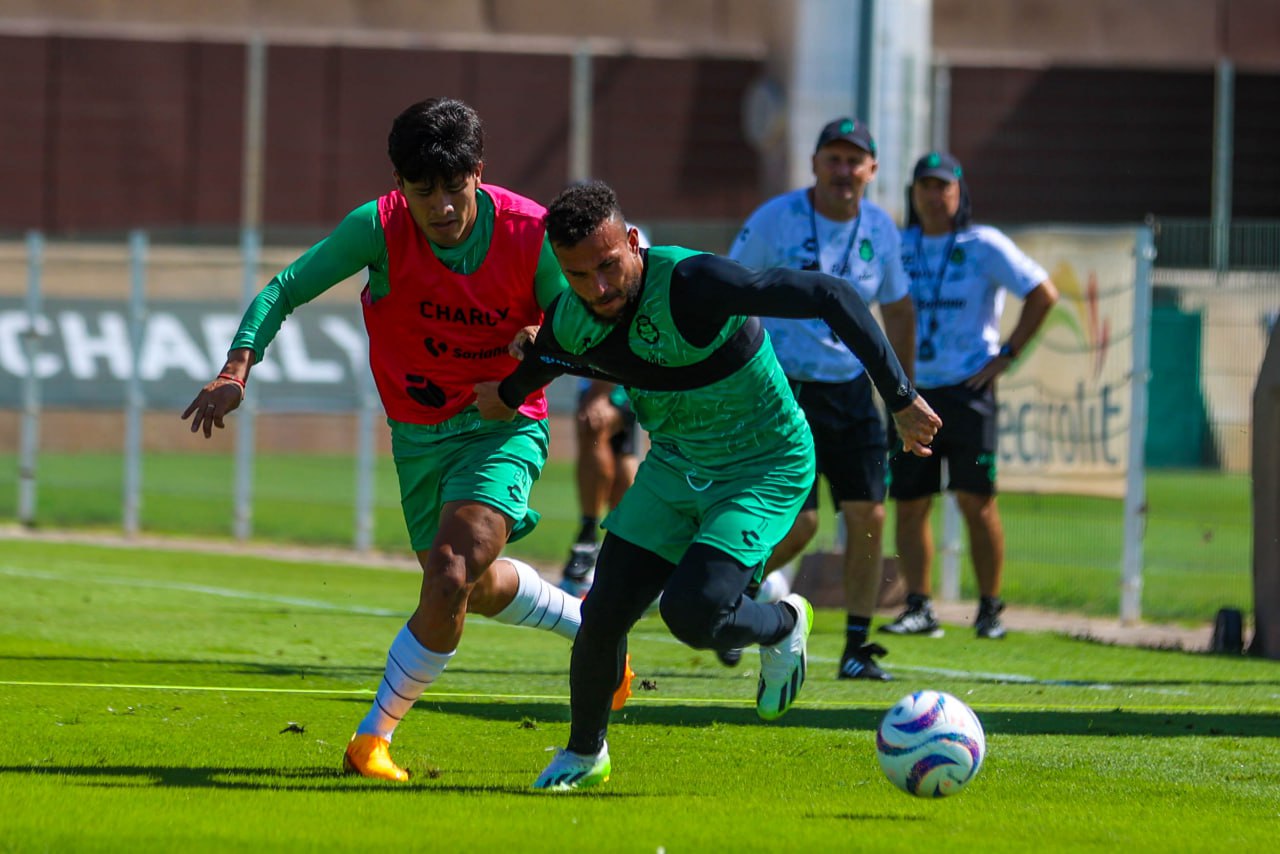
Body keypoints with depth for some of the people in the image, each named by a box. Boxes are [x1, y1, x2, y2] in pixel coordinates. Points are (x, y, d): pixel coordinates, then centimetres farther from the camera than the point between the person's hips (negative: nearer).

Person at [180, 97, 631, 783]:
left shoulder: (531, 234, -20)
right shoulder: (378, 229, -18)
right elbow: (284, 290, -12)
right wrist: (237, 371, -27)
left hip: (505, 426, -3)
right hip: (418, 435, 3)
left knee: (451, 575, -24)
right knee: (477, 587, 18)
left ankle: (373, 738, -10)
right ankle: (591, 625, 49)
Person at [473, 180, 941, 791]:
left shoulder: (693, 283, -33)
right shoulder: (569, 324, -12)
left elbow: (831, 297, -33)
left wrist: (900, 397, -35)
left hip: (767, 469, -6)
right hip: (674, 466, 6)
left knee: (690, 612, -22)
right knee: (603, 616, -1)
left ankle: (783, 627, 12)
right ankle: (584, 754, 26)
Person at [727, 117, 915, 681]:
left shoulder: (880, 229, 4)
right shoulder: (775, 220, -9)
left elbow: (897, 310, 18)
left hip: (851, 388, 4)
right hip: (785, 387, -4)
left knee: (867, 517, -3)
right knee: (798, 522, -12)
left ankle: (856, 648, 6)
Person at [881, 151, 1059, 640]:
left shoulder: (984, 246, -2)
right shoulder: (897, 247, 11)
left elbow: (1043, 294, -3)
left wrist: (1007, 355, -6)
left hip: (967, 391, -4)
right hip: (911, 392, 4)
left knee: (975, 500, -9)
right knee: (908, 504, 1)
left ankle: (990, 608, 1)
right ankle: (918, 608, 6)